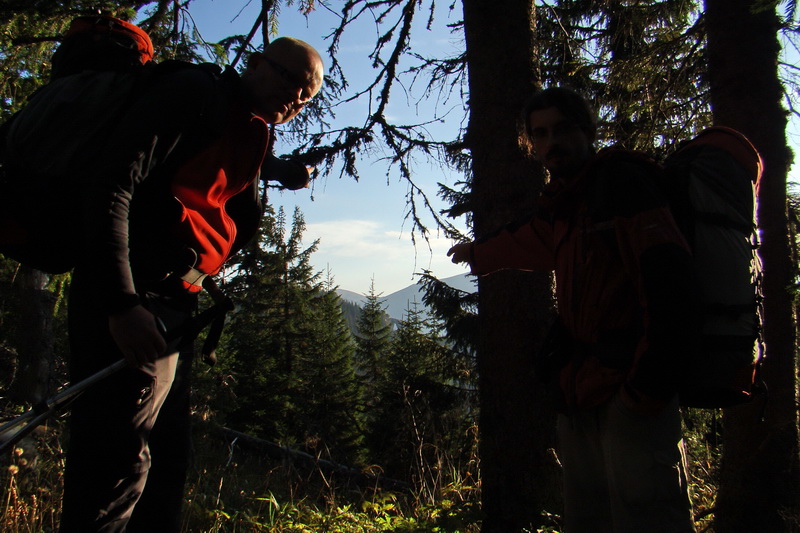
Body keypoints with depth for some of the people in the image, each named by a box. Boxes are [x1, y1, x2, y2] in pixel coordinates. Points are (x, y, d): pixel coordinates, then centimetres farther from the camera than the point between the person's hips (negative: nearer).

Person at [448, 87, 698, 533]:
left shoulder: (621, 181, -7)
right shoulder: (561, 204, 18)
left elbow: (669, 281, -18)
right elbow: (526, 243, 41)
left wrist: (650, 383, -23)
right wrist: (477, 253, 60)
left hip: (630, 387, -8)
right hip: (581, 394, 9)